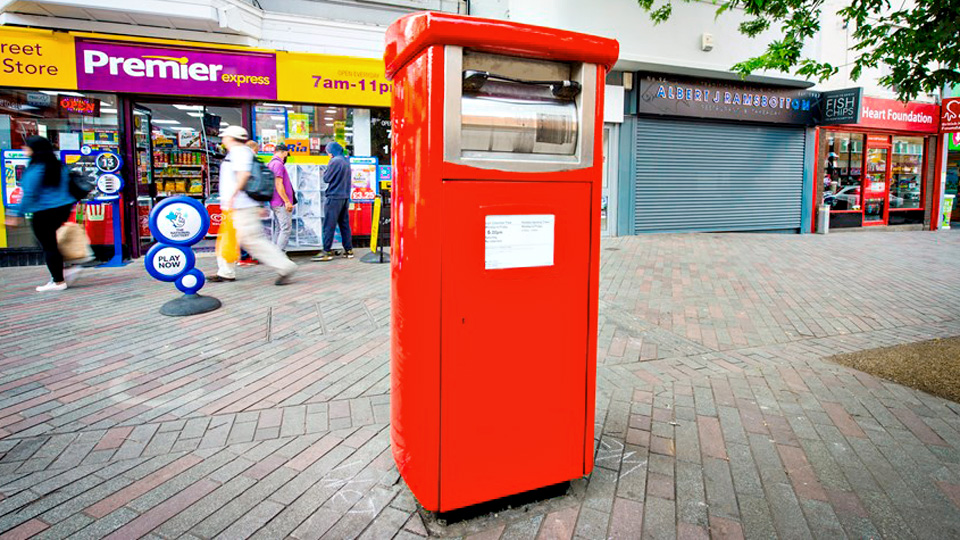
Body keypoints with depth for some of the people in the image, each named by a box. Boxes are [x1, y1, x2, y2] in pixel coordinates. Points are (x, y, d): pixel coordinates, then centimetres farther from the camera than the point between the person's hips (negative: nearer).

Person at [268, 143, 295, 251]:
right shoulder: (278, 164, -12)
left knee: (280, 230, 14)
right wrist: (287, 201, -17)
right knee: (286, 229, -10)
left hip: (276, 203, 10)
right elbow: (279, 184, -19)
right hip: (281, 203, -10)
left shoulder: (270, 163, 18)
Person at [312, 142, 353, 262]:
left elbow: (326, 178, -10)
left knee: (329, 226, -5)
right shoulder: (346, 161, 14)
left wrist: (324, 172, 6)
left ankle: (327, 252, -5)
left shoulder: (335, 161, -12)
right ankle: (348, 250, 12)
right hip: (345, 197, 8)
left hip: (334, 197, -8)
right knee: (345, 224, 11)